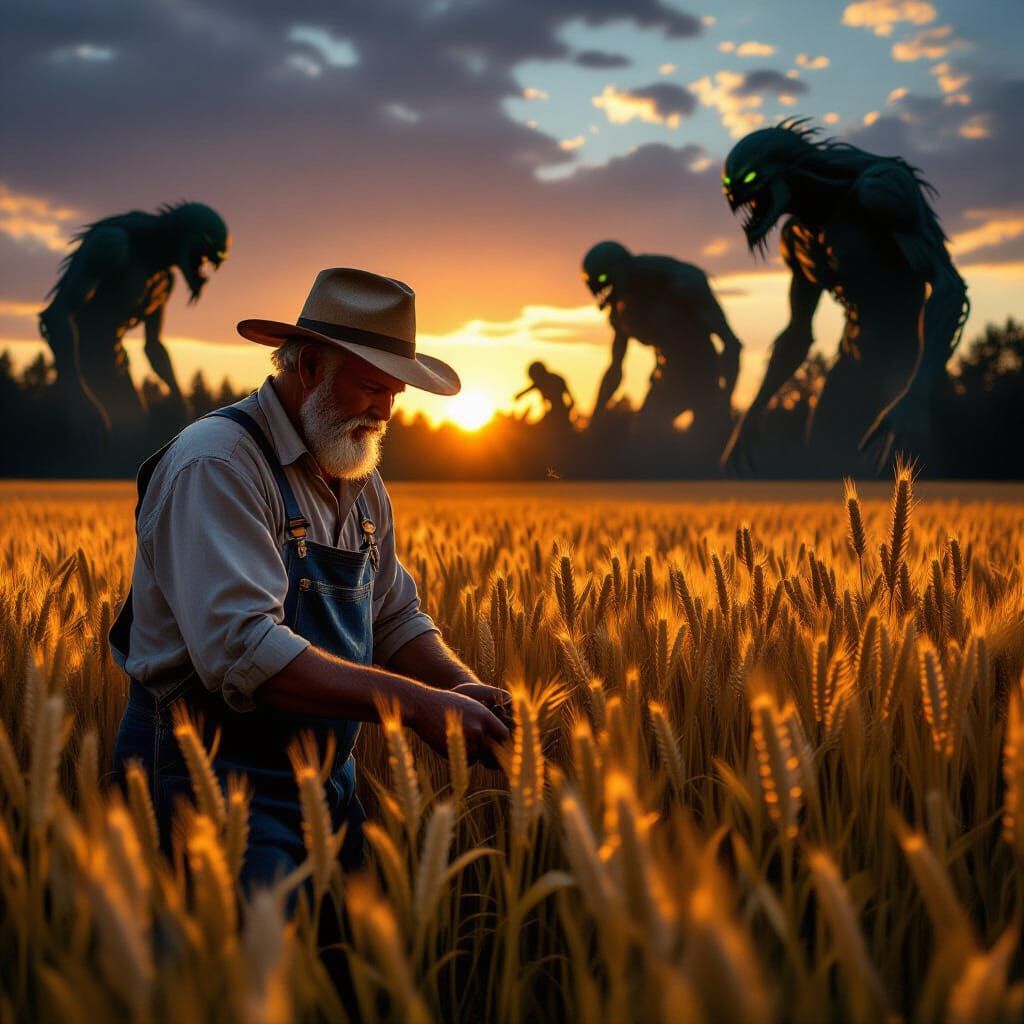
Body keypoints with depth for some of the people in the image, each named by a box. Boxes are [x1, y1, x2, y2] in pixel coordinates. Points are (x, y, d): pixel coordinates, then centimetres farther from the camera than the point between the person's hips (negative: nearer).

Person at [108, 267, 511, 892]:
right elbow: (243, 648, -28)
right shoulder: (215, 464, -18)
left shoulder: (363, 484, 10)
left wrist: (460, 686, -6)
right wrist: (417, 703, -29)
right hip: (213, 781, -8)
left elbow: (397, 621, 16)